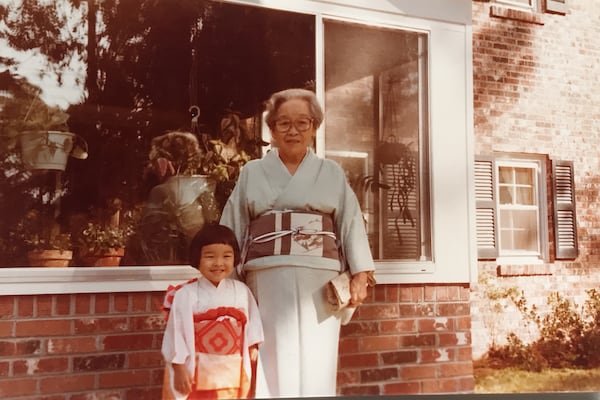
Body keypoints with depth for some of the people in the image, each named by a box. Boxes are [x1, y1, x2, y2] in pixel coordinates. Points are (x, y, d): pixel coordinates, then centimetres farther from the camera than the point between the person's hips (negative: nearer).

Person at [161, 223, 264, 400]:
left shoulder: (241, 291, 1)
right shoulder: (186, 295, -11)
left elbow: (252, 323, 8)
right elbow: (177, 332, -9)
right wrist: (179, 368, -11)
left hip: (233, 375, 3)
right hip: (197, 373, -3)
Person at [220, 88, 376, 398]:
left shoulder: (332, 173, 11)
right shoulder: (252, 173, 10)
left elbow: (351, 223, 6)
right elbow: (233, 229, 9)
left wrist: (360, 274, -4)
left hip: (319, 279, 0)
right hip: (269, 278, 0)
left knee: (317, 363, 1)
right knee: (275, 362, 1)